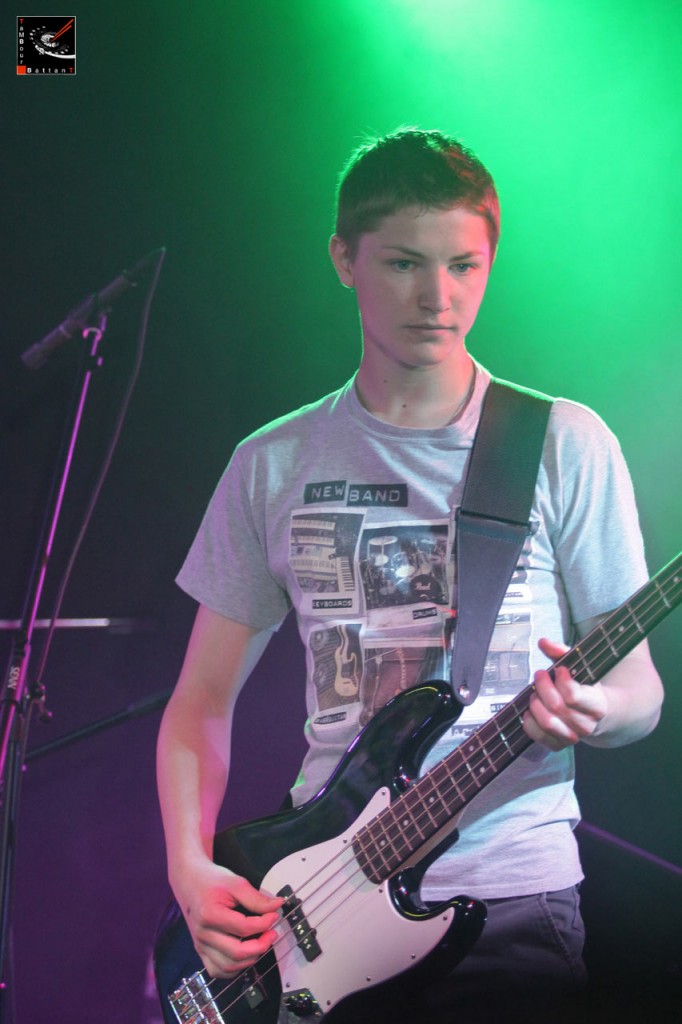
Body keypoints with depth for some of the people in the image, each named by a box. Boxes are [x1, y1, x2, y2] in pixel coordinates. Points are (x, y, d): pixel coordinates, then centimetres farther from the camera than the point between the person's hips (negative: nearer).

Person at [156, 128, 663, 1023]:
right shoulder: (274, 465, 7)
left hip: (511, 896, -2)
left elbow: (640, 691, 2)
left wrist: (592, 708, -22)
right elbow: (203, 698, 11)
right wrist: (191, 865, -5)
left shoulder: (566, 447, 0)